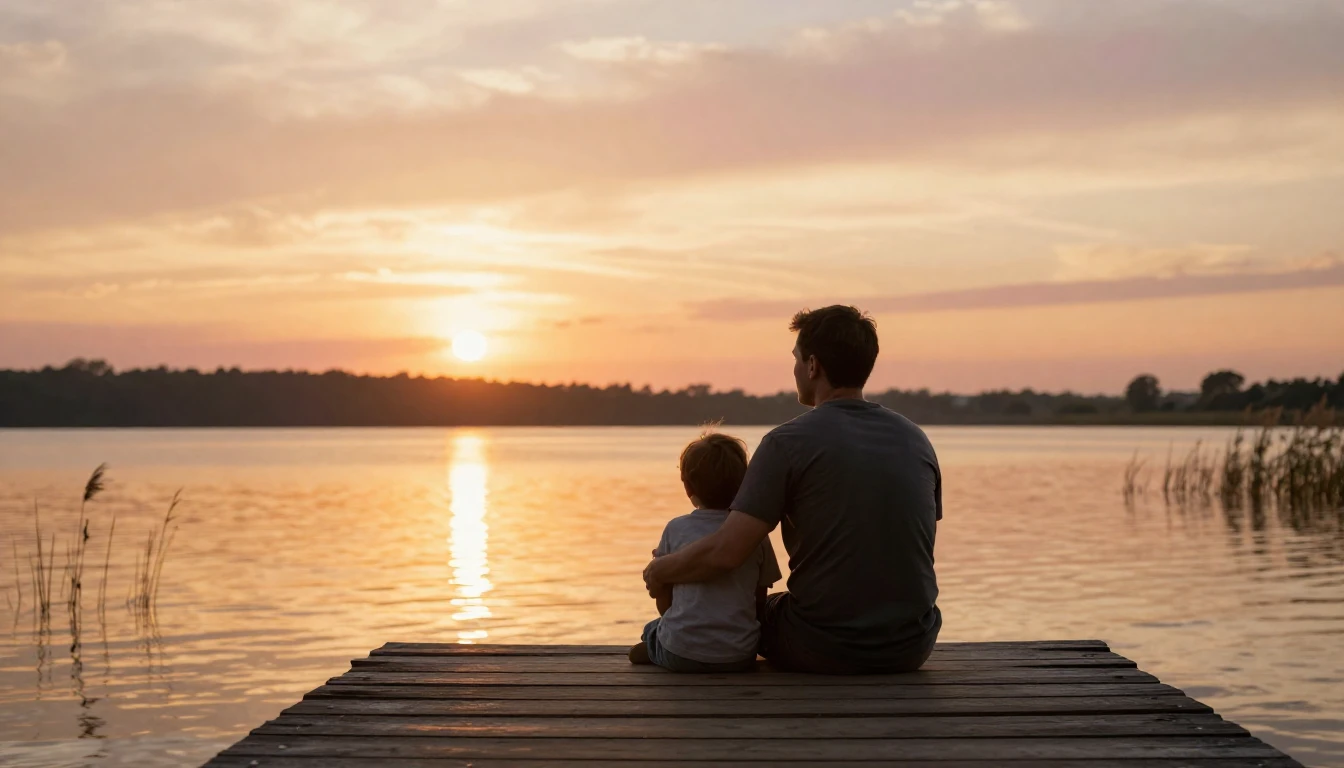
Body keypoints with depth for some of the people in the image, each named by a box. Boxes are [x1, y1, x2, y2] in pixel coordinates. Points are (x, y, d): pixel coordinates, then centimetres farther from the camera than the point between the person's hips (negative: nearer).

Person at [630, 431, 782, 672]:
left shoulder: (676, 529, -1)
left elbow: (661, 593, 6)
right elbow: (760, 601, 9)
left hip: (681, 654, 0)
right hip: (740, 656, 0)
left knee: (652, 629, 31)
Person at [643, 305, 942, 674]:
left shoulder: (789, 442, -12)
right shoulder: (916, 440, 3)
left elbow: (725, 552, -18)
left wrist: (660, 570, 2)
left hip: (823, 652, -4)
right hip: (912, 650, 5)